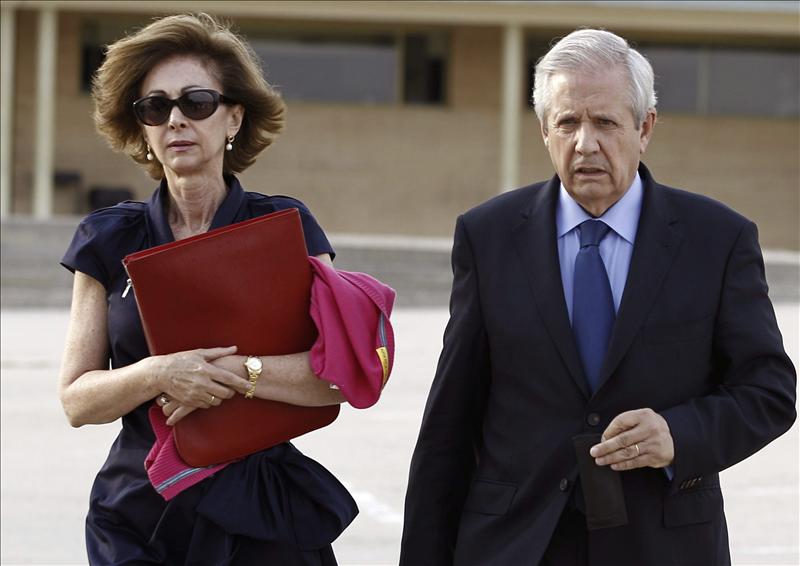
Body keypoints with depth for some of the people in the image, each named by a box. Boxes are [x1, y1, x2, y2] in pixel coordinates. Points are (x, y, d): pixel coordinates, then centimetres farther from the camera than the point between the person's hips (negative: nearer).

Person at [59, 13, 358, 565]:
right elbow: (77, 400, -1)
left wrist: (235, 373, -22)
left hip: (262, 518, -1)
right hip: (139, 515, 1)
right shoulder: (110, 240, 4)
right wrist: (159, 374, -19)